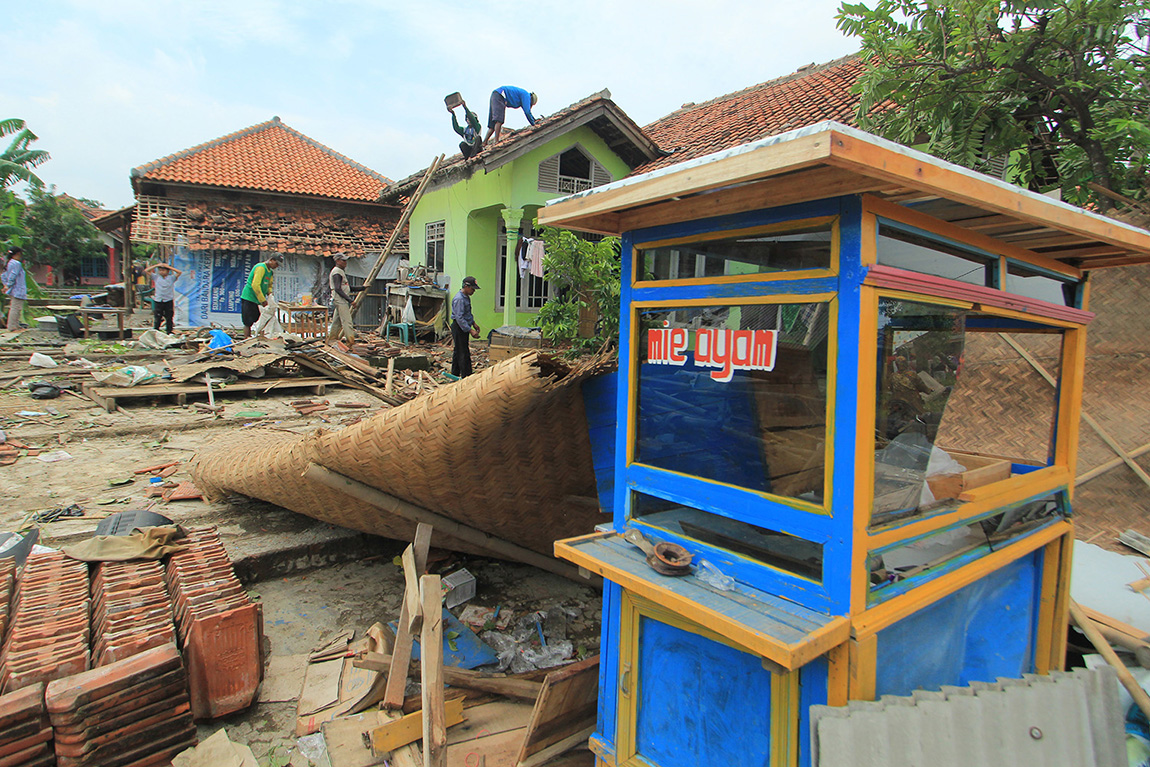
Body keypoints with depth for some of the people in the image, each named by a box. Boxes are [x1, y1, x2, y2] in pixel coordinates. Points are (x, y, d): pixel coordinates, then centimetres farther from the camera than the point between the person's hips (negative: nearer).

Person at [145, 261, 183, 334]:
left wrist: (169, 267, -6)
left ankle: (169, 332, 14)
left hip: (168, 301, -1)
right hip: (158, 301, 1)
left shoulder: (171, 278, 2)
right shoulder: (156, 277, 6)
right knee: (157, 318, 3)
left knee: (169, 318, 5)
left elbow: (179, 272, -9)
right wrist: (156, 265, 0)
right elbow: (146, 271, 3)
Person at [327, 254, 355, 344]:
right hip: (340, 300, -11)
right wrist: (349, 299, -23)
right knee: (346, 320, -14)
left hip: (342, 301, 11)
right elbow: (338, 289, -21)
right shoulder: (337, 272, -14)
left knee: (337, 321, 15)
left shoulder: (340, 271, 19)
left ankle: (331, 338, 22)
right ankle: (350, 340, -18)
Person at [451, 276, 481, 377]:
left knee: (458, 352, 17)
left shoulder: (466, 297, 11)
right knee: (464, 353, -8)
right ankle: (466, 377, -5)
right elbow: (459, 318, -26)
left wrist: (473, 323, 18)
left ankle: (455, 374, 28)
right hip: (459, 327, -10)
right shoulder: (459, 299, -22)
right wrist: (471, 331, -28)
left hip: (464, 327, 10)